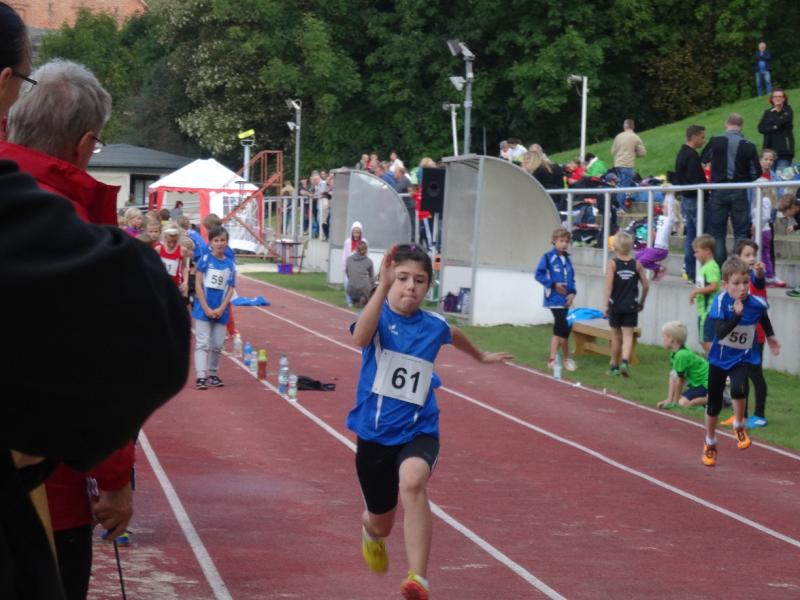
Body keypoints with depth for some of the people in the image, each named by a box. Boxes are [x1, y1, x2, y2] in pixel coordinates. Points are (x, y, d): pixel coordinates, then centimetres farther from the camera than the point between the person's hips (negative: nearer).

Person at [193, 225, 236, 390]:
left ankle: (212, 375, 21)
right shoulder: (205, 260, -4)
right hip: (203, 309, -3)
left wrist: (221, 309, -8)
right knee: (202, 343, -6)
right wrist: (206, 308, -11)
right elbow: (198, 285, -6)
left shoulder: (230, 264, 4)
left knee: (217, 345, 8)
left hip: (220, 311, 3)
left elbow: (230, 289, 4)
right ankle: (200, 376, -9)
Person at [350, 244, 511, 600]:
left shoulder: (433, 326, 0)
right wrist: (382, 286, -46)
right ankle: (370, 528, 57)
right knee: (381, 524, 16)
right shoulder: (379, 318, -11)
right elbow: (360, 339, -37)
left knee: (412, 481, -35)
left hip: (418, 433, 0)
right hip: (375, 434, 0)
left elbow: (454, 336, 27)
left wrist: (481, 357, 45)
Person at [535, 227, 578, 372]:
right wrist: (554, 284, -17)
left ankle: (552, 359, 16)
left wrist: (572, 292, -2)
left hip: (565, 300, 7)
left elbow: (571, 278, 14)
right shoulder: (548, 257, -7)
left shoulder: (567, 259, 11)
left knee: (558, 329, 10)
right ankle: (567, 359, 6)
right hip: (555, 299, -7)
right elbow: (539, 274, -8)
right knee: (564, 329, -8)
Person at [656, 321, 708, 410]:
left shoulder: (681, 355, -23)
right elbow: (673, 379, 6)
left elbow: (680, 380, -17)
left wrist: (674, 402, -7)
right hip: (698, 382, 10)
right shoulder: (674, 354, 6)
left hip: (706, 382, -10)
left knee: (684, 403, -23)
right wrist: (669, 400, 2)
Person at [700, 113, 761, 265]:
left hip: (719, 191, 0)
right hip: (739, 193, 0)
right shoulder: (749, 146, -8)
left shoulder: (715, 142, -7)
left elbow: (702, 161, 8)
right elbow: (756, 173, -3)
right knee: (741, 233, 6)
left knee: (718, 234, 8)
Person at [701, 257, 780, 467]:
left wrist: (771, 337, 22)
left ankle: (739, 426, -1)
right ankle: (710, 444, 36)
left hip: (743, 358, 0)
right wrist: (737, 315, -40)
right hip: (719, 358, 0)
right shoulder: (721, 301, -21)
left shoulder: (757, 304, -14)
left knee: (738, 389, -30)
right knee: (714, 404, 12)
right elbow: (720, 332, -31)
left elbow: (764, 318, 12)